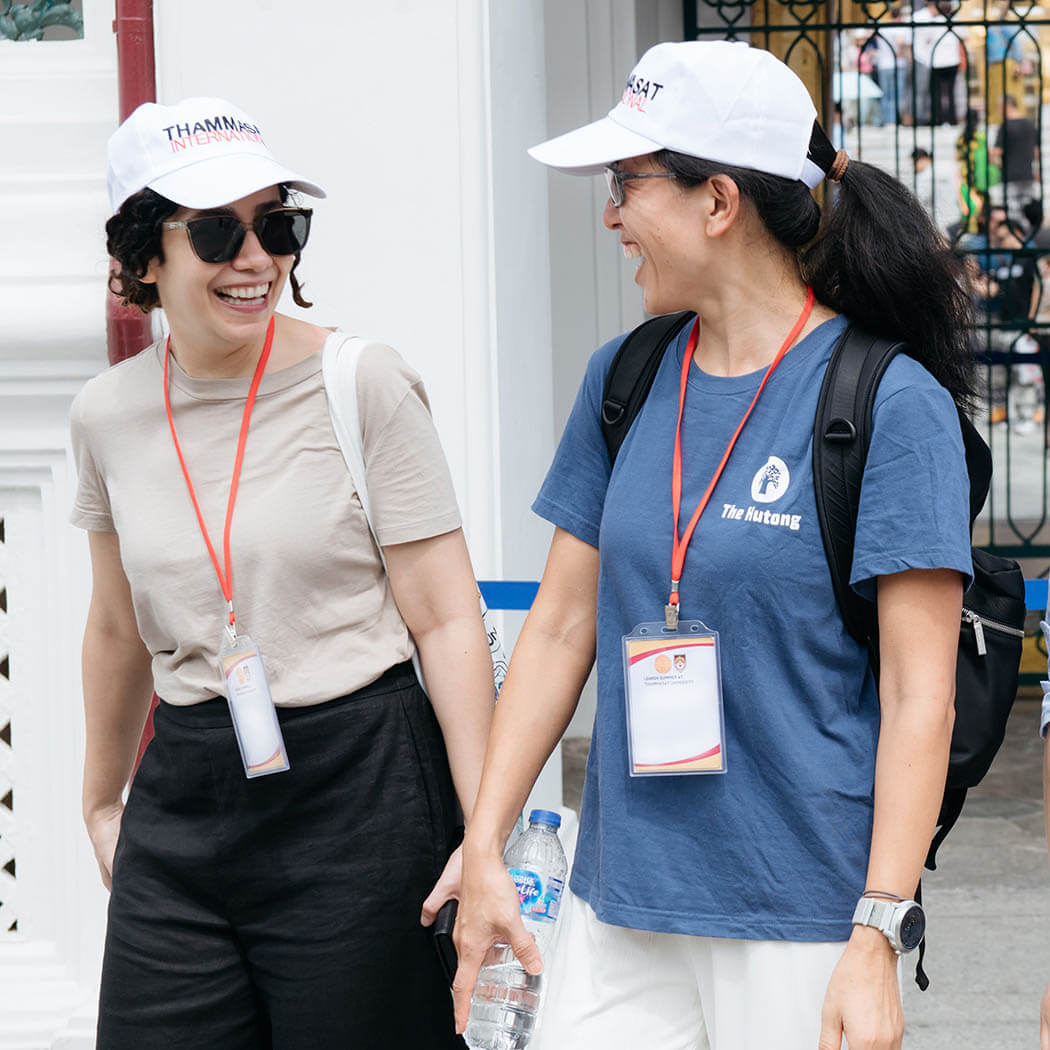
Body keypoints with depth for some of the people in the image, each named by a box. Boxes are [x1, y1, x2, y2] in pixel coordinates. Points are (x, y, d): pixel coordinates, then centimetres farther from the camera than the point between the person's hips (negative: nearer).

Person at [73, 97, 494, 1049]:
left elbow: (446, 618, -8)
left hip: (358, 792, -4)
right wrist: (103, 800, 27)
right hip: (184, 801, 4)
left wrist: (488, 831, -14)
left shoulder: (361, 383, -8)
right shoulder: (109, 413, 5)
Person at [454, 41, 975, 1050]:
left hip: (802, 926, -5)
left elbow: (919, 695, -11)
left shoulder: (890, 403, -10)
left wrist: (877, 940, -16)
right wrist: (483, 849, 8)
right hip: (617, 910, 5)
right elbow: (561, 625, 11)